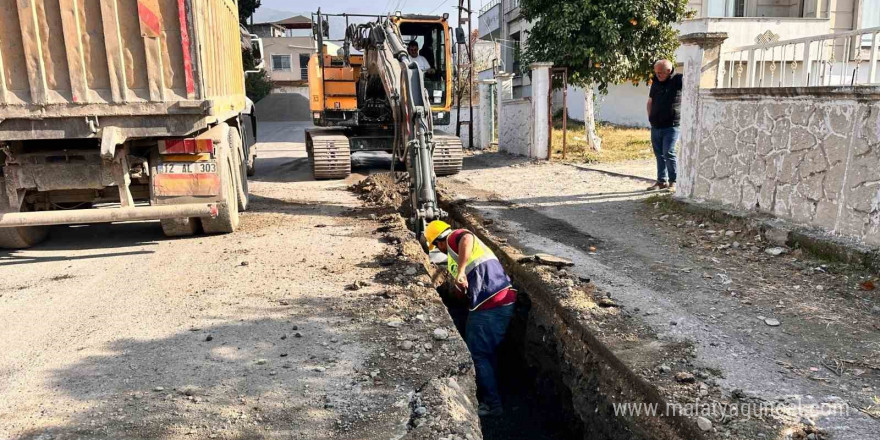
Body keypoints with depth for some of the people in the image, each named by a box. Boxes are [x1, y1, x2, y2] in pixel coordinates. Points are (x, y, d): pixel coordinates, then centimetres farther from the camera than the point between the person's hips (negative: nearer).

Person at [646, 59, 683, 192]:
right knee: (659, 154, 11)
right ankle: (661, 181, 20)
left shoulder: (678, 80, -5)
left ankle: (673, 182, 1)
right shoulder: (656, 81, 12)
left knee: (668, 153, -11)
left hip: (671, 126, -6)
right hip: (656, 126, 6)